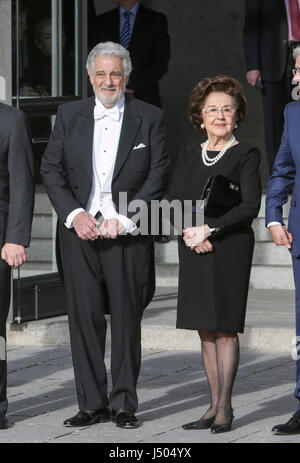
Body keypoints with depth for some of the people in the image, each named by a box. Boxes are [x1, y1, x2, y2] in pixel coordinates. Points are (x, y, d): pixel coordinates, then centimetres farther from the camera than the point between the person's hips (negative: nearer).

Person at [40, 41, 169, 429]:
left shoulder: (150, 118, 4)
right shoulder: (69, 115, 10)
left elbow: (158, 175, -1)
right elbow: (51, 169, 6)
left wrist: (123, 218, -10)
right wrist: (74, 214, -7)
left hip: (127, 233, -2)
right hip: (79, 229, 2)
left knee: (127, 319, 2)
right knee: (83, 318, 2)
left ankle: (123, 404, 10)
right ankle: (92, 404, 8)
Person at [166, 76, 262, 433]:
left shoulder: (245, 155, -1)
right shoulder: (188, 154, 13)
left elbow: (250, 206, -10)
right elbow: (172, 201, 7)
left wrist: (209, 229, -16)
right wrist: (189, 232, -10)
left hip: (230, 247, -5)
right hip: (194, 252, 5)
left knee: (225, 328, -4)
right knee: (205, 330, 7)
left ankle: (225, 407, 2)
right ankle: (214, 406, 13)